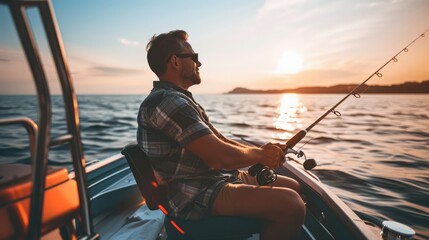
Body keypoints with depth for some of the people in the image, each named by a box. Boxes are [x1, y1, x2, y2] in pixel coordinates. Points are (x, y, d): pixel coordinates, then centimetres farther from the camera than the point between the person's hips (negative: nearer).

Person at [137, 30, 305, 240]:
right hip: (194, 200, -10)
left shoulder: (181, 100, 16)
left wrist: (262, 151, 0)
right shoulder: (166, 101, -19)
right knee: (291, 204, -26)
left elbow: (220, 141, 14)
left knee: (293, 187, 15)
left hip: (217, 180, 10)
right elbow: (222, 157, -25)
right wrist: (260, 155, -5)